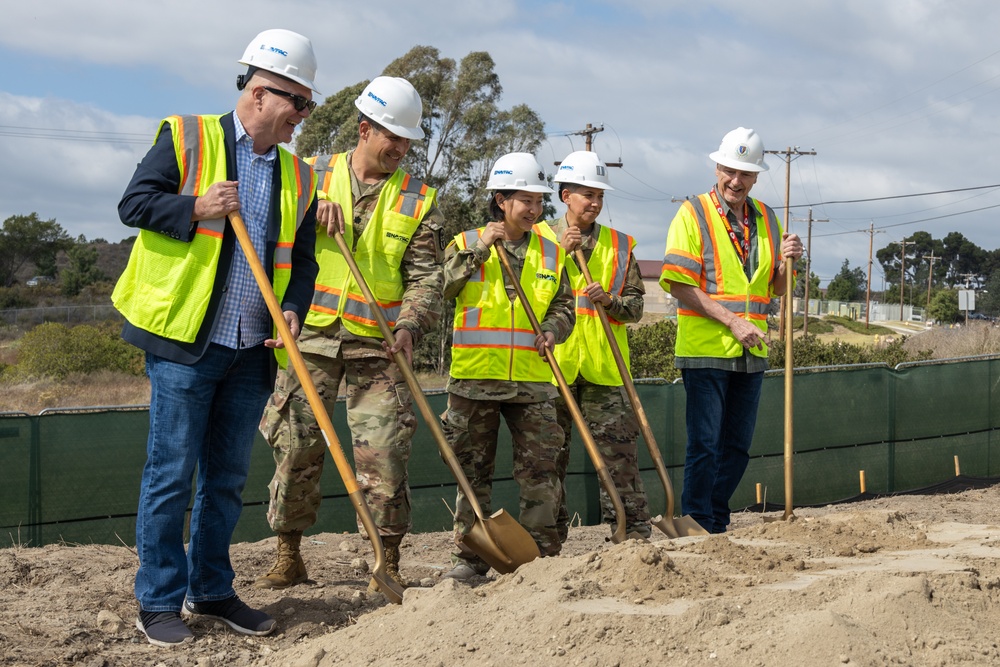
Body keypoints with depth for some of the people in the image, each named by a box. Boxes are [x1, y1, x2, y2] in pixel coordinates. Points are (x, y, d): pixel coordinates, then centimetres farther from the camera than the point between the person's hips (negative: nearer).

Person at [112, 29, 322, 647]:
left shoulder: (298, 176, 14)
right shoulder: (187, 139, 0)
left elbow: (302, 258, 15)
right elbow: (134, 203, -3)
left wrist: (293, 311, -3)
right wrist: (196, 209, -18)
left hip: (253, 352, 6)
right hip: (184, 341, -5)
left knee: (228, 478, 12)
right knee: (171, 474, -2)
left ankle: (211, 590, 24)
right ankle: (160, 601, 7)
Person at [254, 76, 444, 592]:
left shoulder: (419, 201, 6)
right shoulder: (312, 176, 8)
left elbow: (426, 277, 0)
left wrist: (410, 326, -18)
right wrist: (311, 206, -16)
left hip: (377, 344, 0)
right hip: (312, 336, 1)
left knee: (384, 454, -5)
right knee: (295, 445, 3)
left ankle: (387, 563, 7)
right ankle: (288, 557, 17)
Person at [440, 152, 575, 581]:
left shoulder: (551, 253, 12)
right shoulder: (466, 244, 5)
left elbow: (564, 305, 17)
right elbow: (438, 289, -9)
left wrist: (553, 330, -4)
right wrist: (477, 251, -13)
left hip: (533, 380, 2)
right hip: (474, 378, -2)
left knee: (541, 468, -1)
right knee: (473, 470, 6)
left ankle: (543, 554, 8)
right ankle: (470, 556, 14)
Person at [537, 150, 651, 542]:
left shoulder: (619, 245, 12)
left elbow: (635, 304, 11)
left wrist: (611, 300, -10)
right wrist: (559, 254, -9)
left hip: (603, 367, 1)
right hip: (552, 364, -1)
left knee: (618, 449, -4)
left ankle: (634, 532, 1)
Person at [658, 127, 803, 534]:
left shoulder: (766, 219, 14)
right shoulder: (693, 214, -4)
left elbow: (778, 289, 18)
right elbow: (679, 284, -12)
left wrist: (786, 261, -4)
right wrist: (732, 321, -17)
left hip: (751, 352, 6)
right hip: (705, 348, -6)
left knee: (737, 446, 11)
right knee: (705, 444, -5)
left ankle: (717, 526, 23)